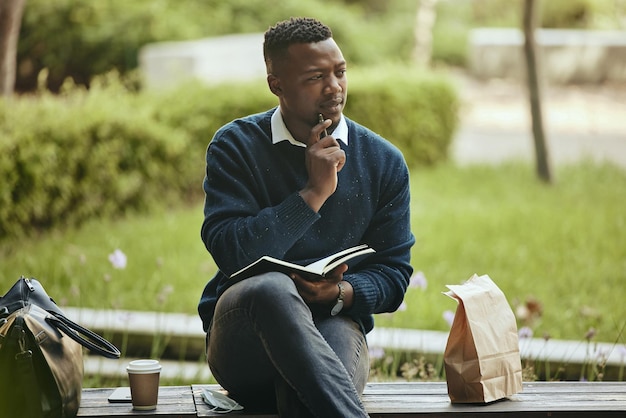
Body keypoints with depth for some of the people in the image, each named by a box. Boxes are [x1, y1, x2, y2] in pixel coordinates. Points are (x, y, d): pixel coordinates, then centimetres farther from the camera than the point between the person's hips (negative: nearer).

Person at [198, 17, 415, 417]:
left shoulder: (384, 162, 7)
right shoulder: (235, 147, 0)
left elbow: (394, 272, 7)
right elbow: (230, 252, -14)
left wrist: (341, 293, -14)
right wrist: (315, 193, -16)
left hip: (334, 324, 0)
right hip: (242, 336, 0)